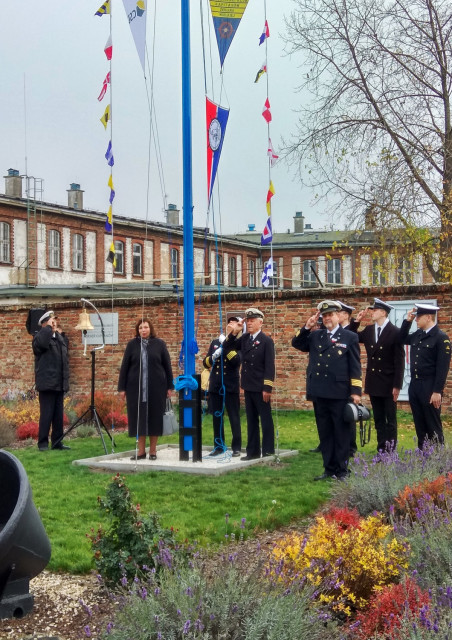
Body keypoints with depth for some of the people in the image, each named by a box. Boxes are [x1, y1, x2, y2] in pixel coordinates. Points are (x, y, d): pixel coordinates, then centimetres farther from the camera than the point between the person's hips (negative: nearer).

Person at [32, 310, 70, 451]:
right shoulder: (40, 337, -3)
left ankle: (57, 442, 13)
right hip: (47, 384, -7)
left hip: (59, 384, 7)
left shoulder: (59, 338, 20)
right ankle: (43, 443, -2)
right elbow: (42, 343, -31)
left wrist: (66, 381, 20)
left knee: (59, 415, 8)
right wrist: (48, 327, -17)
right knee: (46, 414, -7)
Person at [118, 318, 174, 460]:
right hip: (136, 388, 1)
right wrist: (122, 388, 2)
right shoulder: (132, 345, 4)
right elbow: (124, 367, 5)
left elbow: (167, 366, 5)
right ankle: (141, 450, 13)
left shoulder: (159, 344, 3)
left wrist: (169, 387, 2)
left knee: (155, 417, 4)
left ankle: (153, 450, 14)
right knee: (139, 417, 4)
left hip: (156, 388, -1)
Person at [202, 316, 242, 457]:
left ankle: (236, 448, 5)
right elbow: (205, 363, 10)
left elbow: (237, 360, -18)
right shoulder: (215, 342, 13)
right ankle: (219, 446, 17)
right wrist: (213, 356, -10)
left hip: (231, 387, -4)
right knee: (217, 417, 8)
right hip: (215, 386, 4)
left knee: (234, 418, 0)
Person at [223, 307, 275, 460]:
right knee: (251, 420, 11)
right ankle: (253, 451, 18)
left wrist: (267, 388, -18)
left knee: (266, 419, 2)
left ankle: (268, 451, 8)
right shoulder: (244, 338, 8)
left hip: (261, 388, -7)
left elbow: (269, 366, -13)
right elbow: (227, 348, 11)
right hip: (248, 387, 7)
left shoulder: (266, 341, -9)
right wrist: (234, 333, -3)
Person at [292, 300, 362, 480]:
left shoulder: (350, 337, -1)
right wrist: (307, 327, -2)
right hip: (319, 393, 4)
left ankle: (341, 470, 11)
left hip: (340, 393, -4)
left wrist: (356, 391, -9)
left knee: (341, 433, 3)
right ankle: (329, 468, 19)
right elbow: (296, 343, 11)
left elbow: (355, 367, -3)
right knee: (325, 433, 11)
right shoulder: (315, 336, 11)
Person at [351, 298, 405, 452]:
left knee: (390, 419, 3)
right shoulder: (368, 330, 6)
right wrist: (356, 321, 2)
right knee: (378, 419, 10)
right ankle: (381, 449, 15)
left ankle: (390, 451, 7)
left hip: (389, 384, -5)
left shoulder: (395, 332, -10)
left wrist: (397, 385, -14)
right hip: (373, 382, 5)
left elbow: (399, 361, -11)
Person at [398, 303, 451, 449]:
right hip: (414, 385, 7)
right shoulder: (417, 335, 10)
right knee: (420, 425, 11)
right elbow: (402, 339, 27)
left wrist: (437, 391, -19)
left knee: (433, 426, 0)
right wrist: (407, 320, 12)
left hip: (430, 388, -7)